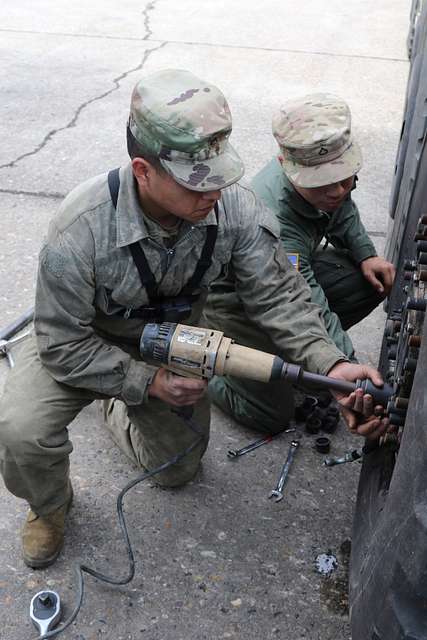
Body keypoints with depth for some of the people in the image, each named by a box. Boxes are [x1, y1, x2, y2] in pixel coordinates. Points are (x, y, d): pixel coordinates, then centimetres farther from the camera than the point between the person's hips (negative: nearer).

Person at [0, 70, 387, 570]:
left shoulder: (234, 207, -29)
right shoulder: (80, 229, -38)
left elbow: (278, 294, -24)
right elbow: (64, 346, -27)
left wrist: (330, 364, -39)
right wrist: (147, 381, -30)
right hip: (83, 343, -3)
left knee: (178, 470, 15)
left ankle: (115, 410, 45)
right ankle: (49, 506, 9)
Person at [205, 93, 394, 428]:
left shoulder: (328, 170, -19)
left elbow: (342, 210, 7)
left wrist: (365, 254, -8)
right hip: (235, 298, -7)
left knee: (376, 281, -9)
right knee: (270, 413, -6)